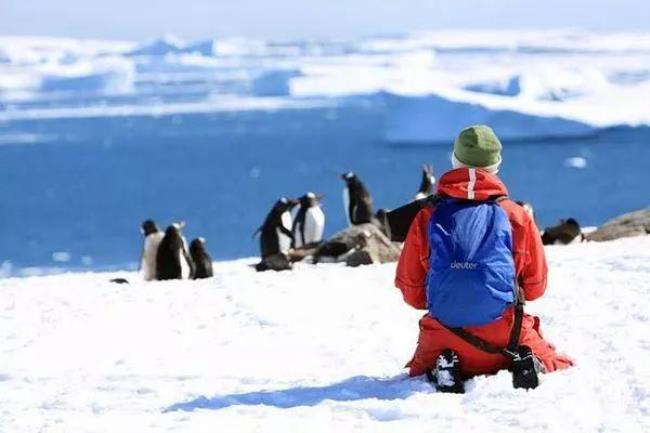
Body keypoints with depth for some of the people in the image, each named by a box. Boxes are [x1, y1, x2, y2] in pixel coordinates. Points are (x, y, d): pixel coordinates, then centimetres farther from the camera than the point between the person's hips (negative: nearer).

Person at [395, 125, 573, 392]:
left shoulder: (429, 216, 0)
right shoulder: (516, 215, -1)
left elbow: (410, 289, 5)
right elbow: (536, 286, 7)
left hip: (443, 333, 1)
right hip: (505, 335, -1)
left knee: (419, 372, 31)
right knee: (560, 366, 23)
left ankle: (442, 371, -4)